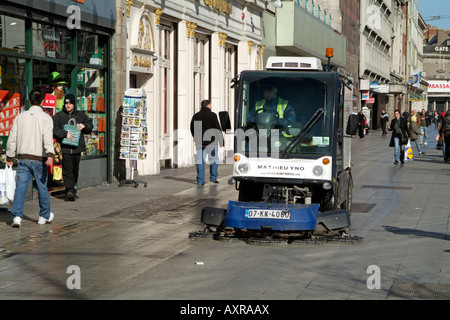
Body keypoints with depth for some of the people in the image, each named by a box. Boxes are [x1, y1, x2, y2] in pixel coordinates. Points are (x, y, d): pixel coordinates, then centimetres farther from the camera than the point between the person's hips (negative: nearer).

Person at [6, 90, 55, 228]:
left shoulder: (20, 116, 9)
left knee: (20, 187, 0)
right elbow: (48, 137, -19)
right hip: (39, 159, -3)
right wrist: (50, 155, -28)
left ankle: (17, 216, -12)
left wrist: (10, 156, 18)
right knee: (42, 187, 11)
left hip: (23, 158, 3)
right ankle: (45, 216, 24)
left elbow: (12, 138, 10)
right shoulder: (45, 118, -4)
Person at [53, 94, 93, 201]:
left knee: (75, 171, 10)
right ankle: (69, 190, -18)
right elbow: (54, 130, -6)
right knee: (67, 170, -13)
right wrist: (65, 134, -21)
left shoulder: (81, 115, 13)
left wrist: (84, 126, -3)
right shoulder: (58, 116, 3)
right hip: (65, 148, -4)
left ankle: (71, 190, 23)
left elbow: (90, 127, 19)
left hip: (77, 148, 4)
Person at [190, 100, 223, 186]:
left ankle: (200, 180, 0)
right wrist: (221, 140, 0)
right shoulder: (212, 115, -6)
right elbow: (218, 128, -7)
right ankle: (213, 178, 10)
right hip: (211, 141, -3)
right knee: (214, 159, 12)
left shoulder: (196, 116, 7)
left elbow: (192, 129, 13)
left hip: (199, 142, 3)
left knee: (200, 160, 4)